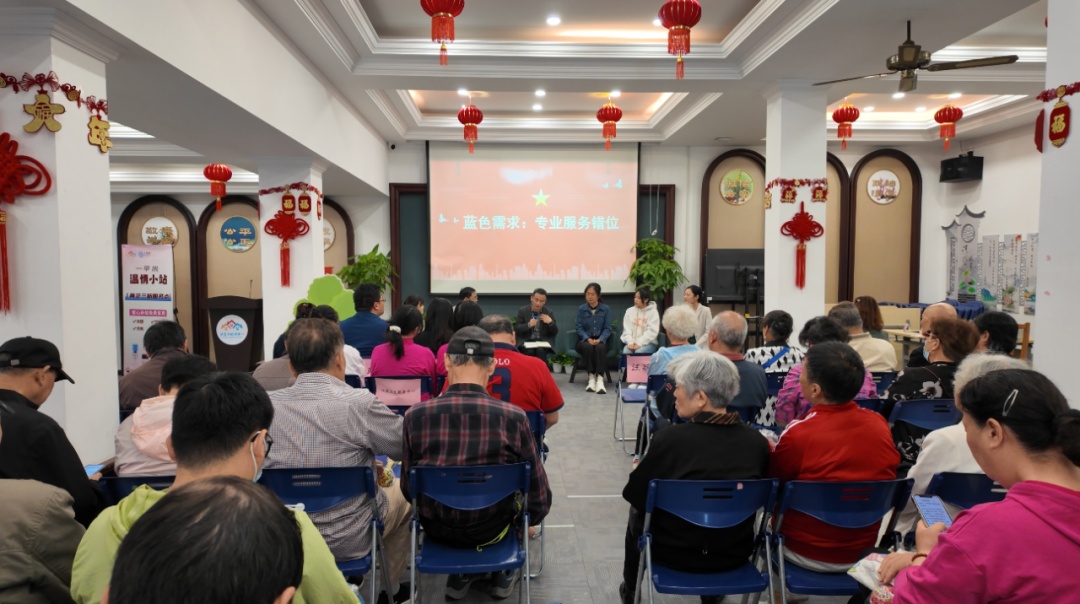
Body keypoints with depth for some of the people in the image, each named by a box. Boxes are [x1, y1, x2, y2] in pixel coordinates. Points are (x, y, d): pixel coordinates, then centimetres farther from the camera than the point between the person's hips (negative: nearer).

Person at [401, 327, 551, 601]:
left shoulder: (415, 415, -19)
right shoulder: (513, 417, -22)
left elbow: (409, 487, -6)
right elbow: (538, 488, -10)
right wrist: (529, 520, 13)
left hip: (436, 527, 1)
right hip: (491, 527, -1)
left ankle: (460, 573, 36)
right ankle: (503, 572, 40)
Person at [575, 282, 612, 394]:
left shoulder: (606, 309, 2)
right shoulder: (581, 309, 3)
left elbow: (607, 328, -3)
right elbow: (578, 327, -4)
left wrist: (600, 339, -22)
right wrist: (588, 339, -21)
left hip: (600, 340, 0)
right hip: (585, 340, 0)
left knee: (600, 348, -35)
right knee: (587, 347, -35)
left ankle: (600, 379, -43)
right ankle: (591, 378, -33)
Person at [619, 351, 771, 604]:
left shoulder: (671, 438, -24)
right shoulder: (757, 441, -12)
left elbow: (633, 494, -10)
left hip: (675, 552, -3)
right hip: (735, 553, 3)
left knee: (639, 512, 27)